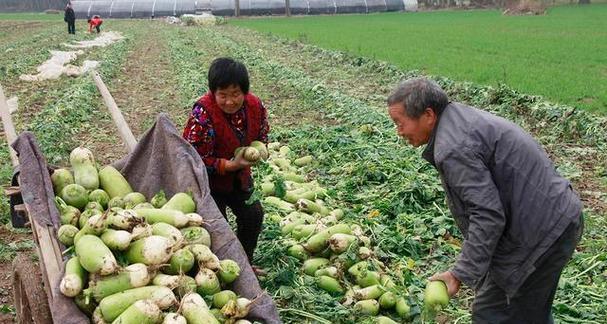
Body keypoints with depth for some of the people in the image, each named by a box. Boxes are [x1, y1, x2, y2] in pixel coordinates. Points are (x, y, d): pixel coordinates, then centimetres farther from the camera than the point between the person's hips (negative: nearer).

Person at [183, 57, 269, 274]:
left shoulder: (255, 106, -13)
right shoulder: (203, 114, -30)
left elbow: (261, 137, 5)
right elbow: (195, 159, -26)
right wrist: (229, 165, -32)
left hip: (239, 176, 6)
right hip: (209, 179, -6)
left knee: (253, 215, 11)